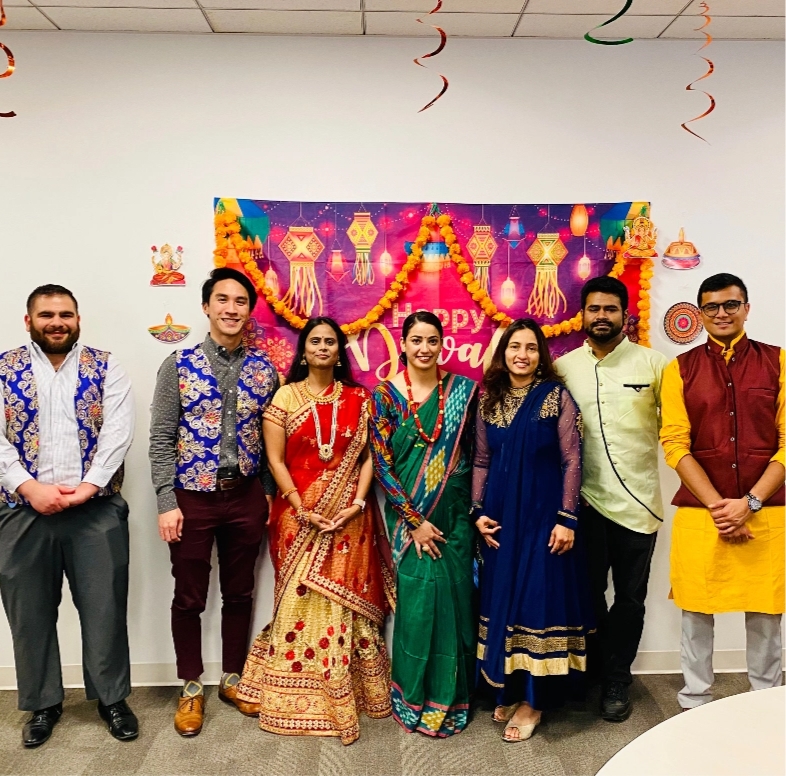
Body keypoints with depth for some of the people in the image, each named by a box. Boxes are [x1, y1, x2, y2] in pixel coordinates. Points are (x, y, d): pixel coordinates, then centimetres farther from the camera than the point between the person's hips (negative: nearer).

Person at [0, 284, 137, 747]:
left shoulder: (105, 367, 4)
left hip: (97, 509, -1)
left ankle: (112, 698, 24)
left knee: (105, 607, 6)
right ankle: (44, 703, 31)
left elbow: (119, 431, -6)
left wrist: (87, 486, -17)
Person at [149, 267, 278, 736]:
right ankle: (192, 687, 29)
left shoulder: (265, 369, 2)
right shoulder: (179, 365, -4)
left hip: (246, 496, 2)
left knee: (240, 592, 14)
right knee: (189, 597, 10)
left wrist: (270, 496, 3)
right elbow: (161, 439, -6)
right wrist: (167, 502, -11)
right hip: (192, 496, -2)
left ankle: (233, 679, 33)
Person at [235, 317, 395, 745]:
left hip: (348, 518, 1)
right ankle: (300, 699, 19)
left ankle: (345, 692, 21)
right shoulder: (286, 396, 2)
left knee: (344, 602, 5)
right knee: (302, 602, 4)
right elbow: (275, 459, -2)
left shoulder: (357, 398, 6)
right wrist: (301, 508, -11)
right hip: (299, 517, -1)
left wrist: (357, 503, -10)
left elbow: (367, 456, 3)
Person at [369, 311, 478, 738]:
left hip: (455, 514, 2)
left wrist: (475, 509, -1)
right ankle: (414, 697, 25)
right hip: (409, 515, -2)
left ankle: (451, 695, 30)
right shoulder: (385, 394, -4)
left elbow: (473, 453, 5)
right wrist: (414, 521, -11)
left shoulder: (462, 390, 1)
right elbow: (381, 463, -7)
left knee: (454, 599, 8)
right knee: (417, 599, 1)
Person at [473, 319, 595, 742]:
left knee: (539, 597, 1)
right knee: (502, 597, 11)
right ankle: (508, 689, 28)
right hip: (501, 517, 4)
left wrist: (566, 518, -12)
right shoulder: (489, 400, 6)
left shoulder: (557, 396, -5)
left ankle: (533, 699, 16)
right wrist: (478, 511, 1)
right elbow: (481, 462, 9)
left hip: (543, 514, -4)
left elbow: (572, 461, -7)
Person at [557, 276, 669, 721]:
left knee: (630, 596, 11)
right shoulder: (563, 367, 2)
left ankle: (617, 679, 29)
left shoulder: (653, 364, -1)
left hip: (638, 501, -1)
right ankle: (599, 665, 36)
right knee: (588, 591, 13)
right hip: (584, 500, 1)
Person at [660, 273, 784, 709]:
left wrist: (750, 503, -10)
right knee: (696, 610, 9)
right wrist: (718, 506, -11)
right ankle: (695, 704, 26)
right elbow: (675, 444, -3)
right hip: (699, 514, 0)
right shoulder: (680, 369, 3)